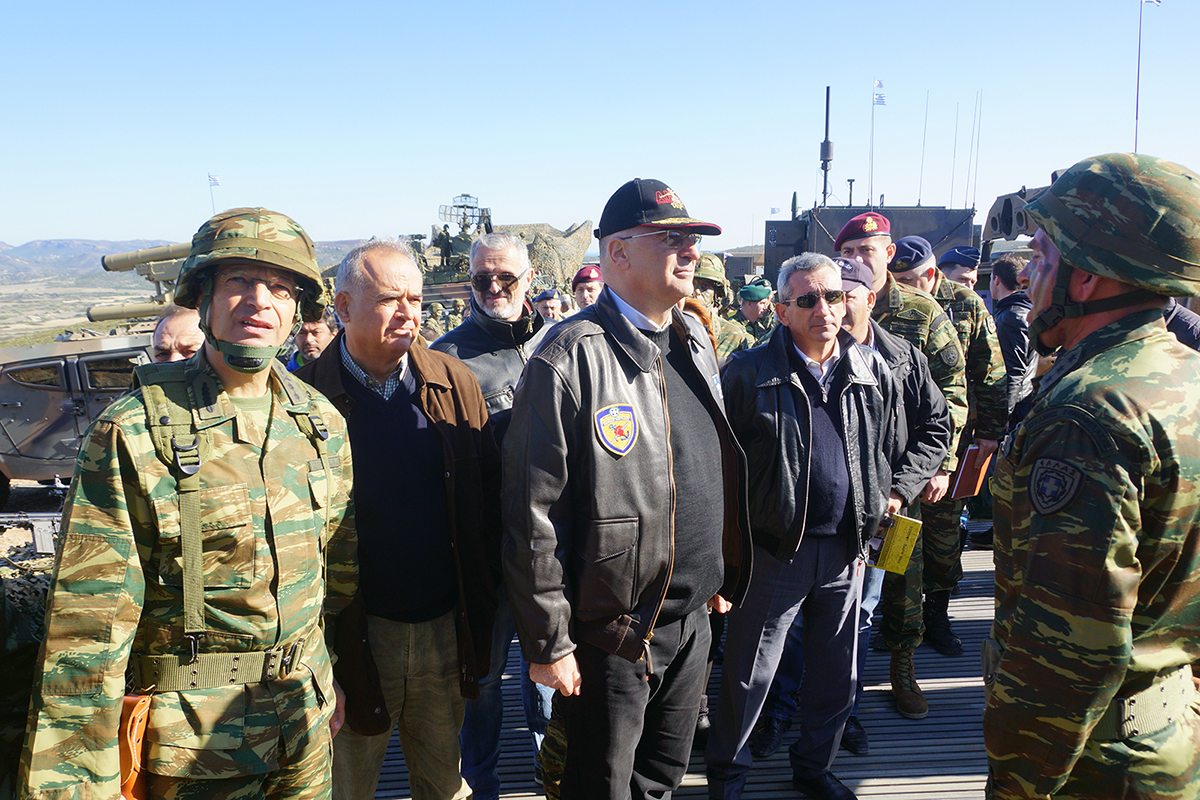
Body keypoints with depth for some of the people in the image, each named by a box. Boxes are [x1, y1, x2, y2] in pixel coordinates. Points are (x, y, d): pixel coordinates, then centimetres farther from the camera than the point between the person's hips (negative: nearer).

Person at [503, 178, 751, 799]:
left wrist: (723, 574, 17)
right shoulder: (570, 360, -19)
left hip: (692, 621, 7)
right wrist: (548, 644, -15)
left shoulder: (695, 340, 6)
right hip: (612, 634, -7)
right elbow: (533, 516, -19)